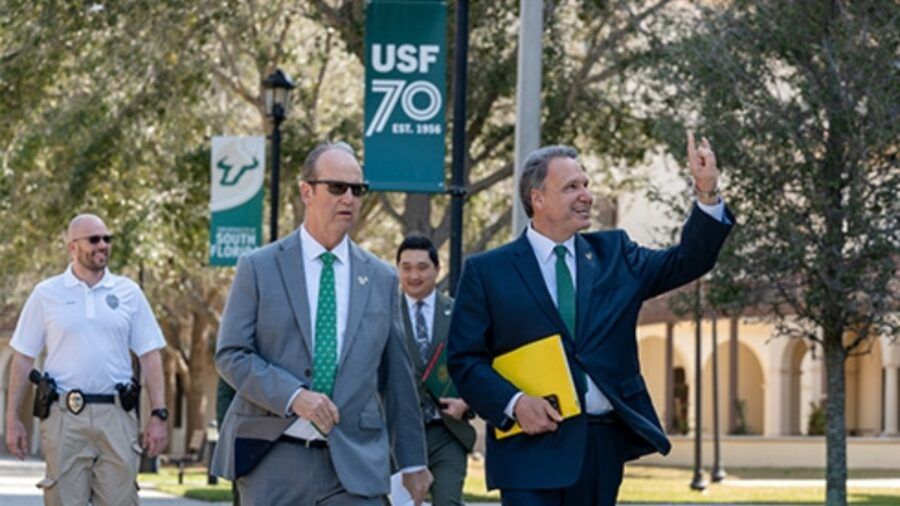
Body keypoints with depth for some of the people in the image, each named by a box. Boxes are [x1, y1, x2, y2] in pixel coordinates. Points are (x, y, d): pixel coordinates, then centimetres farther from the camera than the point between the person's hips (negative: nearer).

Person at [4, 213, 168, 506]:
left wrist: (158, 415, 0)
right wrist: (12, 419, 2)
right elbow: (23, 358, 8)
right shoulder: (46, 294, 7)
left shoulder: (129, 293, 10)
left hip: (116, 416, 1)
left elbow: (150, 356, 9)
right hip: (64, 416, -1)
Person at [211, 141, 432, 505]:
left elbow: (397, 377, 14)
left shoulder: (382, 279, 11)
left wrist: (412, 461, 14)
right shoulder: (258, 268, 3)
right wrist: (293, 396, -17)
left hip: (355, 465, 2)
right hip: (274, 460, -2)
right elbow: (230, 355, -3)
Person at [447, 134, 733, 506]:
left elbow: (686, 263, 4)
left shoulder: (613, 254, 13)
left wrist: (707, 194, -9)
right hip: (533, 446, -4)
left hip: (604, 445, 4)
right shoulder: (487, 271, 2)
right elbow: (465, 359, 0)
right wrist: (513, 402, -16)